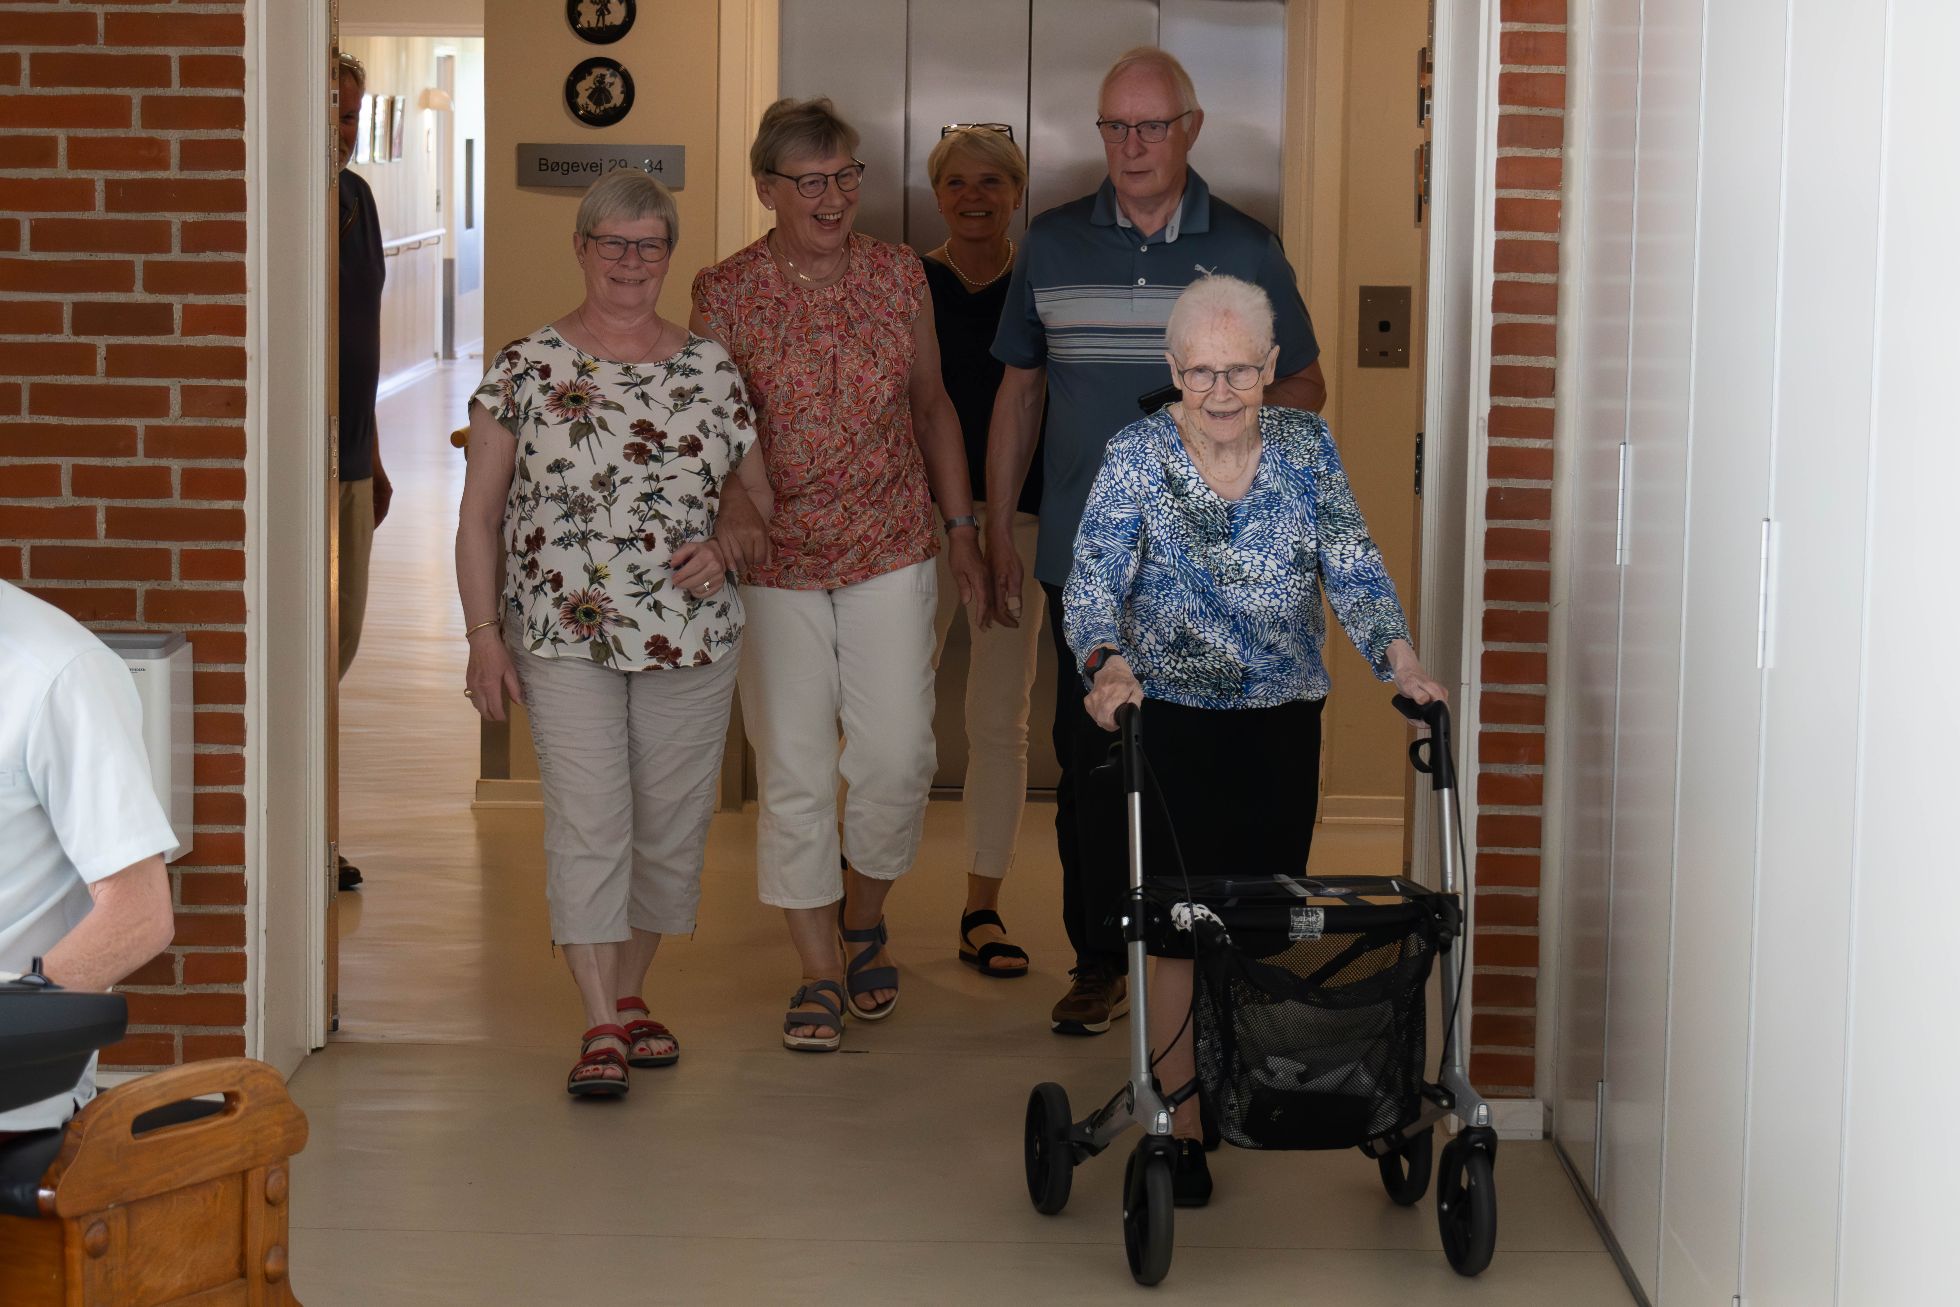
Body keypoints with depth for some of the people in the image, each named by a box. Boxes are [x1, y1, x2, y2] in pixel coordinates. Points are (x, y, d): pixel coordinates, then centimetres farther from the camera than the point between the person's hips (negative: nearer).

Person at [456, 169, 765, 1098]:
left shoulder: (710, 371, 7)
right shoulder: (527, 369, 0)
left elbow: (752, 494, 17)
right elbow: (480, 513, 2)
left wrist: (725, 543, -6)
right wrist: (482, 632, -5)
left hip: (692, 638, 3)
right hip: (565, 640, -3)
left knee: (671, 827, 8)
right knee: (587, 827, -10)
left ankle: (629, 996, 26)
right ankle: (601, 1029, -6)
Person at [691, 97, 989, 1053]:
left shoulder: (899, 276, 2)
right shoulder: (725, 294, -6)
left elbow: (931, 406, 12)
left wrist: (961, 528, 12)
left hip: (890, 553, 2)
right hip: (775, 563, -2)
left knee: (897, 757, -2)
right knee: (794, 770, 0)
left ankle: (863, 920, 26)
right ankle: (819, 971, 14)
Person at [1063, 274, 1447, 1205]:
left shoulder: (1306, 447, 1)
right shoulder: (1136, 458, -8)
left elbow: (1352, 568, -4)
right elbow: (1093, 581, -16)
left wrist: (1397, 653, -21)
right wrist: (1105, 664, -36)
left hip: (1282, 721, 3)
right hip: (1165, 718, -3)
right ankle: (1181, 1127, 3)